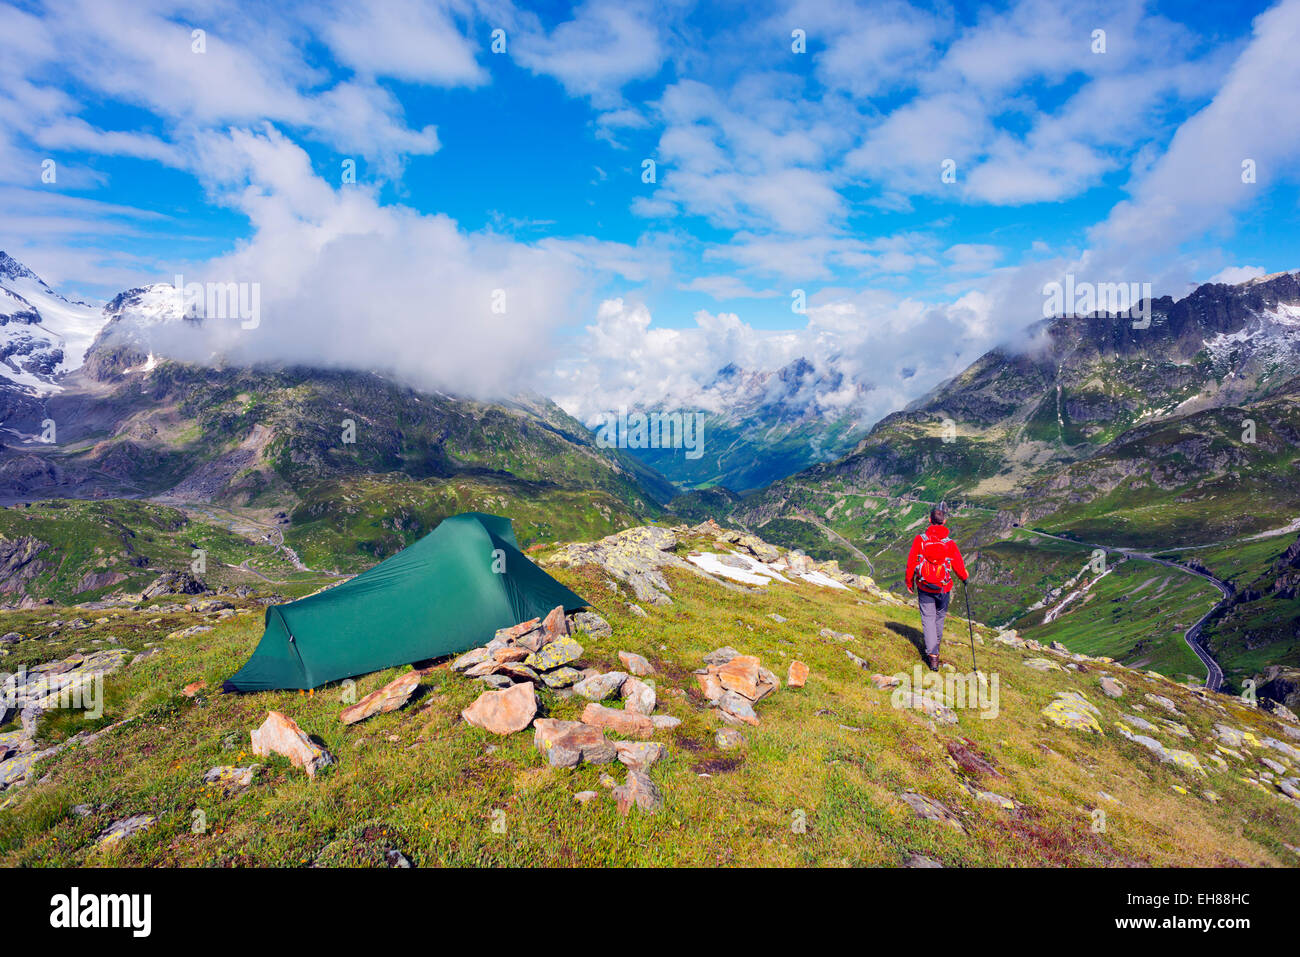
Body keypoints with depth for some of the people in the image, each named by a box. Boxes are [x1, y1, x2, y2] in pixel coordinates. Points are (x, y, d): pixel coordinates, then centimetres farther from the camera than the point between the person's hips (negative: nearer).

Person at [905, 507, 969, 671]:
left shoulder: (920, 539, -10)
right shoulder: (950, 543, -11)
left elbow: (911, 563, -6)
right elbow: (959, 567, -3)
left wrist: (909, 582, 9)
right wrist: (964, 577, 20)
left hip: (924, 587, -1)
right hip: (943, 588, 1)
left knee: (928, 618, 4)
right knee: (940, 616, 21)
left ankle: (932, 654, -5)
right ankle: (935, 646, 41)